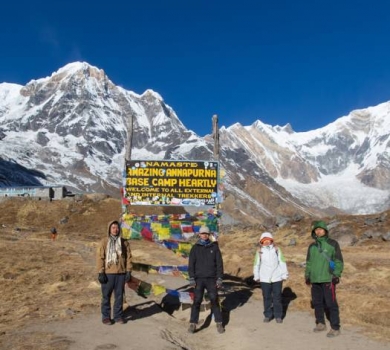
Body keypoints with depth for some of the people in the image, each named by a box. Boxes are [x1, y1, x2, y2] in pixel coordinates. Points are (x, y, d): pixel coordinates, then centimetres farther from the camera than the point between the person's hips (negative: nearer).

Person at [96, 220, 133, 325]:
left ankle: (118, 316, 19)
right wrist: (101, 273, -9)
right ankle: (106, 317, 17)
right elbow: (100, 257, -4)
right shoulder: (104, 242, -2)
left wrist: (129, 271, 1)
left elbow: (128, 257, 6)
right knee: (106, 296, 6)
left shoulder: (124, 242, 5)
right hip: (108, 273, -2)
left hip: (121, 273, 2)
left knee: (119, 295, 8)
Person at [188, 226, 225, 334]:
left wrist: (219, 278, -4)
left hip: (211, 279, 0)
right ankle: (193, 324, 0)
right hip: (199, 279, 0)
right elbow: (191, 264, 2)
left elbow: (219, 263, 3)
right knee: (197, 301, -5)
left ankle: (219, 323, 10)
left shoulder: (214, 247, 4)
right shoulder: (195, 248, 4)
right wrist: (192, 279, -7)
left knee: (215, 301, 2)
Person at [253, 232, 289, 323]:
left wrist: (284, 274, 2)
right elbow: (256, 264, 7)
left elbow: (282, 262, 2)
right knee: (266, 297, 7)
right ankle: (268, 315, 19)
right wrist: (256, 276, 8)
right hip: (264, 278, 1)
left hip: (277, 278, 0)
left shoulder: (277, 250, 0)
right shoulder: (259, 251, 2)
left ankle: (278, 315, 16)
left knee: (277, 297, 5)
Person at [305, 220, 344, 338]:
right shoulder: (312, 246, 12)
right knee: (317, 302, 12)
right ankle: (320, 323, 26)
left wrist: (336, 275, -11)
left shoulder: (332, 244, -3)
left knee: (331, 303, -4)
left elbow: (338, 260, -4)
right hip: (315, 279, 6)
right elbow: (309, 262, 19)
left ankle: (335, 328, 5)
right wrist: (307, 275, 15)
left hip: (328, 279, -6)